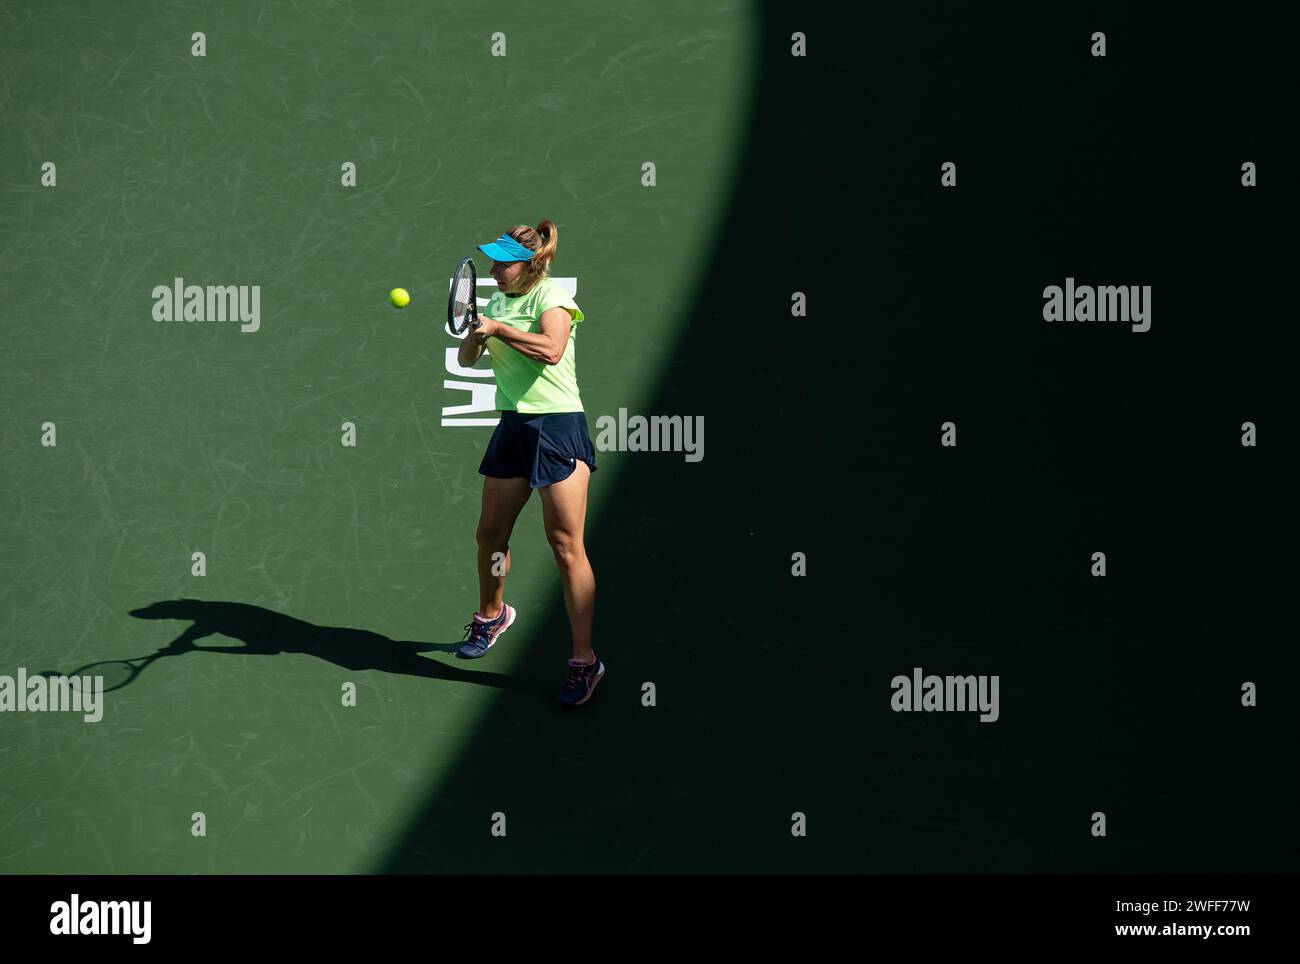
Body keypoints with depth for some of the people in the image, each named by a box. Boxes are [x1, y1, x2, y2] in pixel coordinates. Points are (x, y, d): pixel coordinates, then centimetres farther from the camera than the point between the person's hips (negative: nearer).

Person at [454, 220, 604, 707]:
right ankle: (491, 614, 44)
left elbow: (550, 350, -26)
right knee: (490, 534, 15)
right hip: (513, 426, 7)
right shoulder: (499, 302, 13)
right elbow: (467, 358, 14)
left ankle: (585, 660, -4)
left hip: (558, 427, -7)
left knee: (566, 547, -9)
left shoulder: (551, 297, -9)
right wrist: (475, 336, -7)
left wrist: (498, 328, -21)